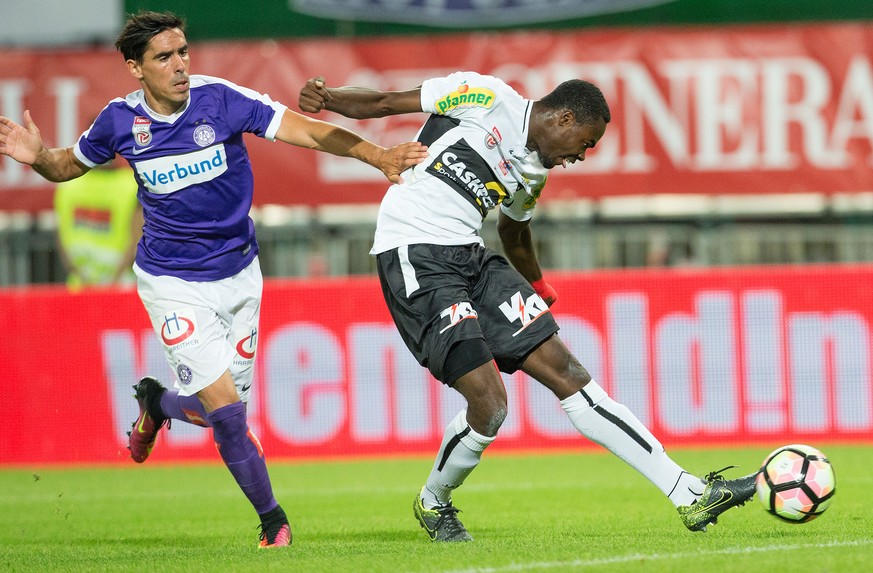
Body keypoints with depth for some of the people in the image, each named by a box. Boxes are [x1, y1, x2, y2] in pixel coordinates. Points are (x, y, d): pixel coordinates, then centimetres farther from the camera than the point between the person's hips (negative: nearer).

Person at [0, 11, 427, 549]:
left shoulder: (221, 99, -14)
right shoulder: (121, 121, -9)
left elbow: (306, 130, -20)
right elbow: (69, 166, 9)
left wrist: (378, 155, -33)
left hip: (237, 273, 2)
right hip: (173, 283, -2)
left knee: (214, 411, 8)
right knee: (225, 406, -14)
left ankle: (155, 403, 42)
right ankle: (272, 517, 5)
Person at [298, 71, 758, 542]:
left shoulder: (534, 171, 17)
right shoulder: (485, 98, -6)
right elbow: (384, 102, -5)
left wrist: (540, 293, 50)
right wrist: (326, 97, -23)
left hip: (471, 256, 8)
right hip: (414, 256, -8)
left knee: (566, 372, 2)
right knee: (489, 403, -17)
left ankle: (688, 495, 1)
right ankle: (433, 503, 14)